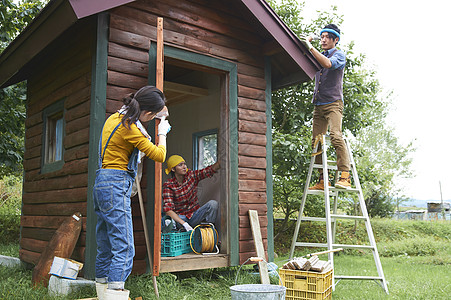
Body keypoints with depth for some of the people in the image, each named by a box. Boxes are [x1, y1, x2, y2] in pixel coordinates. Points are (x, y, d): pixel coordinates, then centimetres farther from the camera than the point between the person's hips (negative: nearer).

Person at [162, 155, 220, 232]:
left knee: (213, 203, -23)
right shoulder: (168, 185, -13)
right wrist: (184, 224, -34)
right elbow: (168, 209, -23)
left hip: (194, 216, 4)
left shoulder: (191, 175, -2)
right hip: (180, 218, -3)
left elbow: (210, 170, -10)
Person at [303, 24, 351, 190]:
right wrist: (306, 44, 11)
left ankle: (345, 176, -23)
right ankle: (323, 180, 2)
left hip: (333, 103, -6)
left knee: (336, 136, -23)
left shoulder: (339, 55, 3)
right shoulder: (318, 56, 23)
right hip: (318, 104, 6)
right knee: (316, 141, -1)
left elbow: (327, 64, -18)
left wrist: (310, 46, -18)